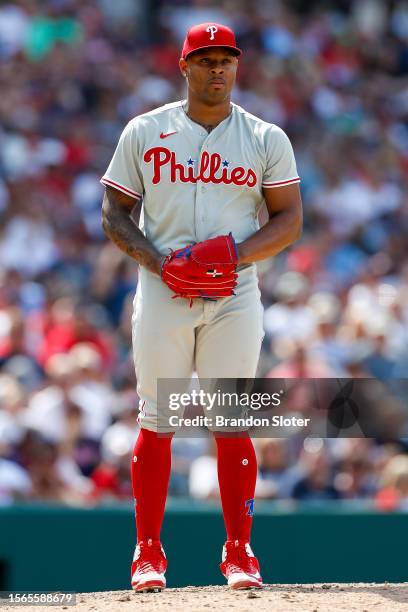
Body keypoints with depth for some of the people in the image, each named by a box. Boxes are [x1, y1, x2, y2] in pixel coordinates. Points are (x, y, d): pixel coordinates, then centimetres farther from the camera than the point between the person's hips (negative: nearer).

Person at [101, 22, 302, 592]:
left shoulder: (267, 139, 7)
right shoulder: (145, 132, 7)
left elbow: (290, 219, 5)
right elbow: (114, 213, 7)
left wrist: (240, 252, -13)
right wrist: (155, 259, -11)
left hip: (235, 297, 0)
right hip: (161, 294, 0)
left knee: (233, 424, -2)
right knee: (155, 422, -1)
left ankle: (238, 554, 4)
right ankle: (148, 555, 5)